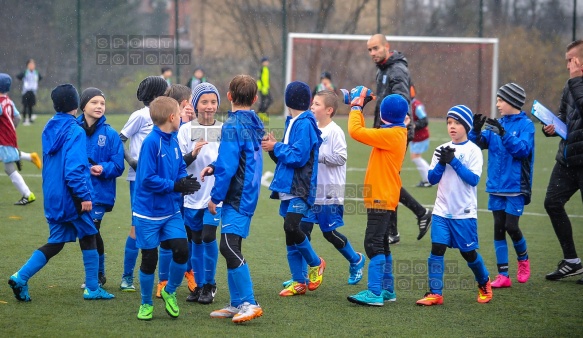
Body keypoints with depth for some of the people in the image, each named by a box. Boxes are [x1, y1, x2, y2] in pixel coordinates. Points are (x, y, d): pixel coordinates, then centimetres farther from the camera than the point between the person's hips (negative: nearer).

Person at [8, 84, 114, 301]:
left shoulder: (49, 129, 7)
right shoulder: (74, 132, -17)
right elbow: (74, 168, -23)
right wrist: (84, 196, -19)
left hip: (52, 195, 7)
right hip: (71, 196, -7)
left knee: (55, 243, 12)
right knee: (88, 238, 10)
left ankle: (21, 277, -2)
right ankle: (92, 288, 15)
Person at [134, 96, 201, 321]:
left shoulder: (174, 142, 4)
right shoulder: (151, 142, -18)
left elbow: (180, 168, 14)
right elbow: (148, 179, -22)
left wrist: (186, 182, -8)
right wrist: (175, 186, -23)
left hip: (171, 210, 6)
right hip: (148, 212, -6)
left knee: (182, 251, -6)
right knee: (149, 259, 3)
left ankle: (169, 292, 19)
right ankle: (146, 304, 23)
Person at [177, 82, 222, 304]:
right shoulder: (186, 130, -1)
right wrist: (192, 155, -22)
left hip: (216, 195, -1)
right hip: (192, 194, 1)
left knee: (208, 236, -13)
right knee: (195, 240, 9)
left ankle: (209, 285, 2)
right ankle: (199, 285, 24)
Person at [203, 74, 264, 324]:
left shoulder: (232, 126, -15)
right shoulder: (253, 123, 13)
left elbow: (228, 167, -18)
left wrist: (215, 197, -11)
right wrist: (215, 167, 11)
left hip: (237, 197, -10)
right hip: (248, 194, 10)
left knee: (229, 247, -14)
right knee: (231, 248, 14)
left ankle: (249, 303, -17)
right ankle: (237, 304, 17)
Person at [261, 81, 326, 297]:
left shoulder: (304, 124, -13)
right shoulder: (292, 123, 15)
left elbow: (299, 156, -20)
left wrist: (276, 148, -10)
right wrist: (274, 147, 2)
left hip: (300, 190, -9)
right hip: (288, 188, 9)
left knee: (291, 228, -21)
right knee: (290, 232, 8)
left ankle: (316, 263, 2)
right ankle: (299, 281, 13)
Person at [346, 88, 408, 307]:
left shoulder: (391, 135, -18)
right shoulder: (394, 133, 12)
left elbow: (356, 132, -23)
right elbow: (364, 133, 20)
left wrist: (356, 107, -8)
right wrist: (358, 108, 16)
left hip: (381, 198, -11)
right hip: (382, 197, 11)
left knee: (374, 244, -13)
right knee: (381, 245, 17)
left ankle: (375, 293, -16)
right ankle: (387, 290, 25)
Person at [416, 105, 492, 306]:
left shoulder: (473, 150, -4)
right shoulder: (442, 149, 8)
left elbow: (474, 179, -15)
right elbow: (432, 178, 4)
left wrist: (454, 161, -20)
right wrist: (441, 163, -13)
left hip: (464, 213, -3)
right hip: (442, 211, 3)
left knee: (468, 252, 5)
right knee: (437, 249, -6)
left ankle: (484, 283, 29)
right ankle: (435, 293, -3)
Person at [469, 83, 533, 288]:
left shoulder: (525, 125, -7)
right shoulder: (498, 125, 7)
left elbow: (523, 149, -21)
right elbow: (478, 144, 4)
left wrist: (503, 134, -30)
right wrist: (476, 130, -15)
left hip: (515, 186, -5)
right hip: (496, 186, 5)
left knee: (511, 226, -6)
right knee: (499, 228, 3)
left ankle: (523, 260, 24)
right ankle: (503, 275, 7)